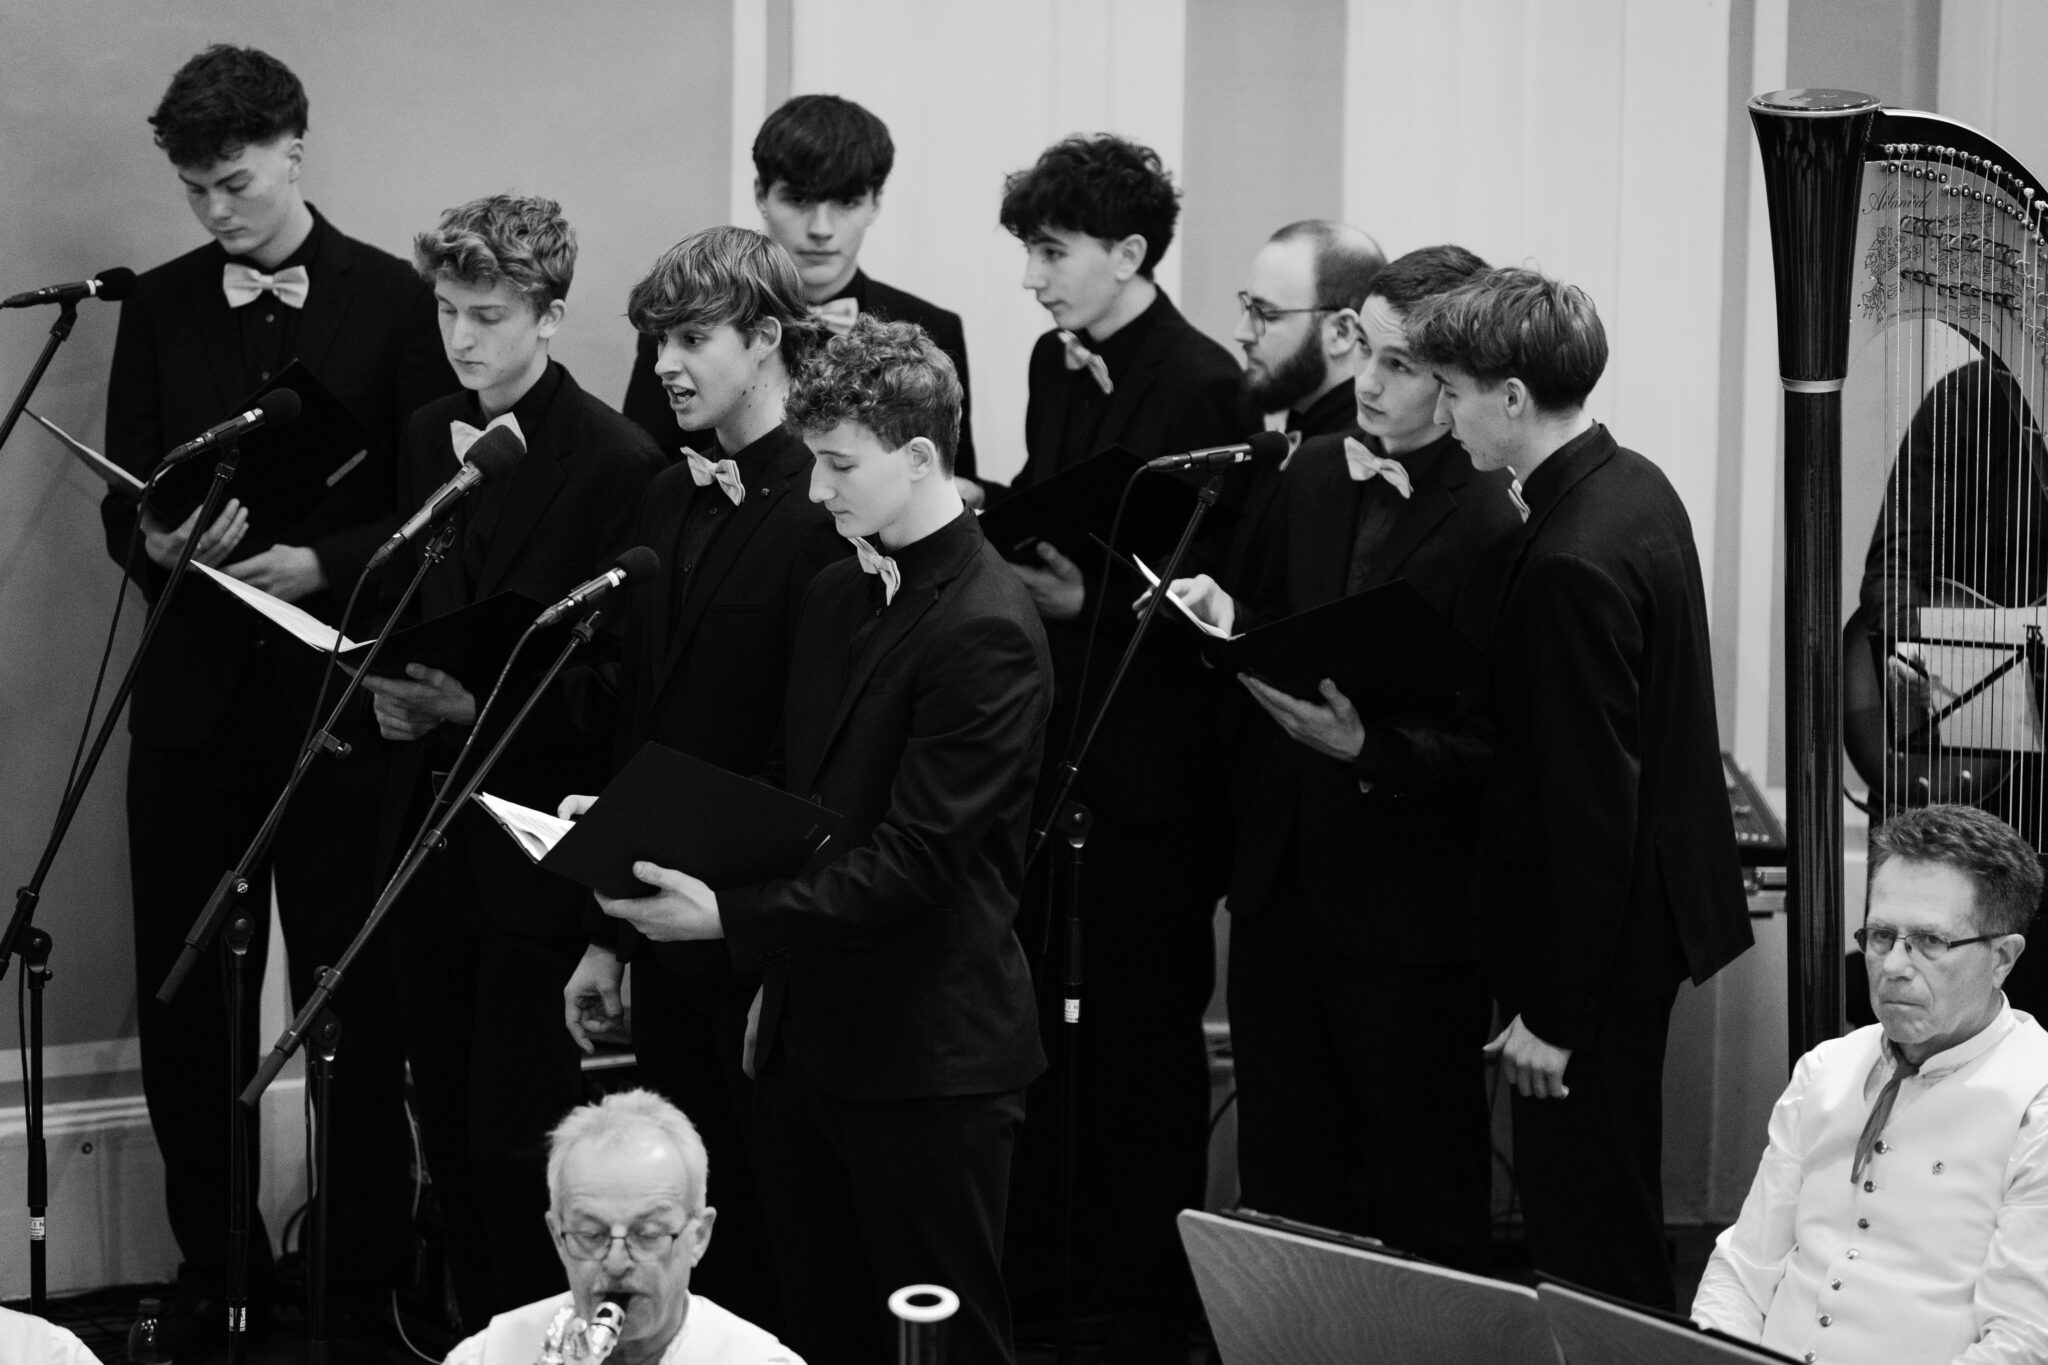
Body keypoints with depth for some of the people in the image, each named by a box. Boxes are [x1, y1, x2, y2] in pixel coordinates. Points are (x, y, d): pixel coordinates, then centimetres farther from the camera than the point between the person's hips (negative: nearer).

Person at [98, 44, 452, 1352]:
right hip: (195, 692, 3)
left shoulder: (393, 302, -1)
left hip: (342, 695, -3)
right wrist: (159, 541, -14)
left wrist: (322, 565, -18)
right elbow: (123, 503, 8)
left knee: (356, 995, 2)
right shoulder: (160, 308, 9)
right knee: (185, 995, 5)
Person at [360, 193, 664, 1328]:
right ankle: (473, 1330, 24)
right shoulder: (426, 438, 11)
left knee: (514, 1137, -6)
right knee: (445, 1118, 12)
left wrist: (483, 702, -21)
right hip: (432, 822, 7)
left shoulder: (617, 464, -11)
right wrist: (388, 689, 0)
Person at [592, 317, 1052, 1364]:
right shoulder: (838, 591, 10)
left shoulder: (984, 631, -17)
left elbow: (915, 856, -21)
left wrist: (735, 919, -25)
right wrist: (777, 972, 16)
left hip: (927, 1057, -8)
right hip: (810, 1031, 8)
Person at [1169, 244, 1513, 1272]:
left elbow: (1492, 747, -16)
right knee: (1282, 1176, 16)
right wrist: (1228, 621, -4)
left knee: (1422, 1206, 6)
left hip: (1411, 909, -7)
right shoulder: (1316, 472, 5)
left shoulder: (1496, 527, -17)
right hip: (1286, 875, 7)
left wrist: (1366, 746, -29)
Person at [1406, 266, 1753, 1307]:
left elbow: (1590, 805, -24)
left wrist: (1555, 1015, -18)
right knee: (1617, 1219, 21)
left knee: (1591, 1240, 1)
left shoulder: (1572, 565, -26)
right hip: (1659, 902, 10)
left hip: (1600, 940, -10)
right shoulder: (1636, 488, 5)